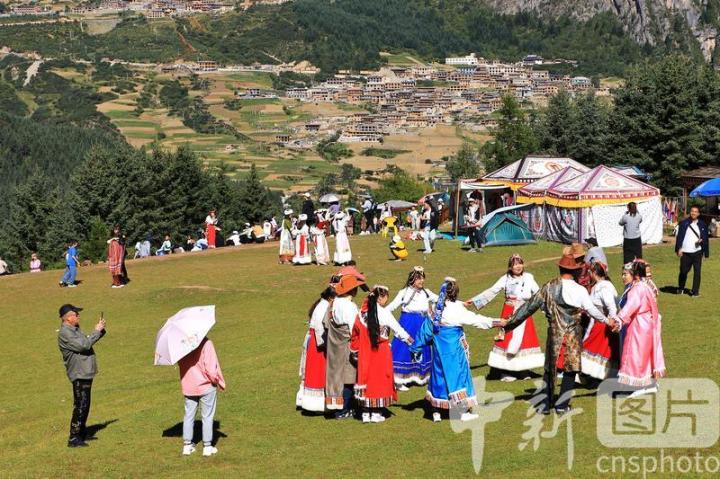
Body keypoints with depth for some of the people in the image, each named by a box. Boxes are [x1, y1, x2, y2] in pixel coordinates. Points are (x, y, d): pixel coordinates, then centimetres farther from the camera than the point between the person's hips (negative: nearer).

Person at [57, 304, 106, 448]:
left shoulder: (75, 329, 14)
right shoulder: (64, 333, -17)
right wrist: (97, 331, -14)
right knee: (80, 406, -9)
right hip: (79, 374, -10)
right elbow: (84, 345, -24)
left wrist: (100, 330, 9)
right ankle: (73, 438, -6)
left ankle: (82, 433, 31)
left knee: (84, 405, 19)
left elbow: (88, 341, 22)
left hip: (86, 372, 10)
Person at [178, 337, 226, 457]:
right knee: (207, 417, 10)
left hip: (187, 387, 5)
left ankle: (187, 446, 22)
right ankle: (207, 447, 16)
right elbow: (211, 368, -22)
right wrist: (219, 382, -7)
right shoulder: (206, 343, -22)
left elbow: (179, 363, 3)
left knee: (189, 415, 17)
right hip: (206, 386, -5)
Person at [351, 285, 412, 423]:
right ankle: (376, 413, 8)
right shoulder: (384, 313, -13)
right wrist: (409, 340, 12)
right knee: (380, 378, 7)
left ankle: (366, 413, 13)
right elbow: (397, 329, -4)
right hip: (381, 352, -4)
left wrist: (356, 349, 14)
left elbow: (355, 332, 2)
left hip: (365, 353, 4)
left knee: (366, 377, 10)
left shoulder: (363, 312, -1)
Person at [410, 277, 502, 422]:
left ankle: (436, 412, 16)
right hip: (454, 349, -5)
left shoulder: (436, 308, 1)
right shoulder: (457, 309, -15)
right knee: (459, 374, 4)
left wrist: (417, 348, 15)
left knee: (439, 375, 13)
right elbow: (474, 319, -14)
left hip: (439, 349, 5)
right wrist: (494, 323, -8)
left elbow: (426, 330, 7)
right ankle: (465, 412, 8)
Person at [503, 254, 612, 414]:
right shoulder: (580, 290, -11)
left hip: (554, 334, 2)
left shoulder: (548, 287, -4)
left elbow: (530, 306, -1)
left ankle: (545, 404, 14)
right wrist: (607, 320, 17)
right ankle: (562, 405, 11)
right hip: (573, 335, -2)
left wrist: (509, 322, 6)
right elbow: (591, 310, -1)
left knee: (550, 369, 13)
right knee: (570, 369, 10)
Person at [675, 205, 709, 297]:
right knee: (683, 271, 7)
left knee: (697, 272, -2)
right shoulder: (684, 223, 3)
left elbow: (705, 238, 13)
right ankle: (680, 288, 28)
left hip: (697, 252, 0)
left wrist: (702, 240, -5)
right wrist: (679, 249, -6)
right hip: (685, 252, 0)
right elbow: (679, 236, 1)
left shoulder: (702, 224, 7)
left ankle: (695, 291, 5)